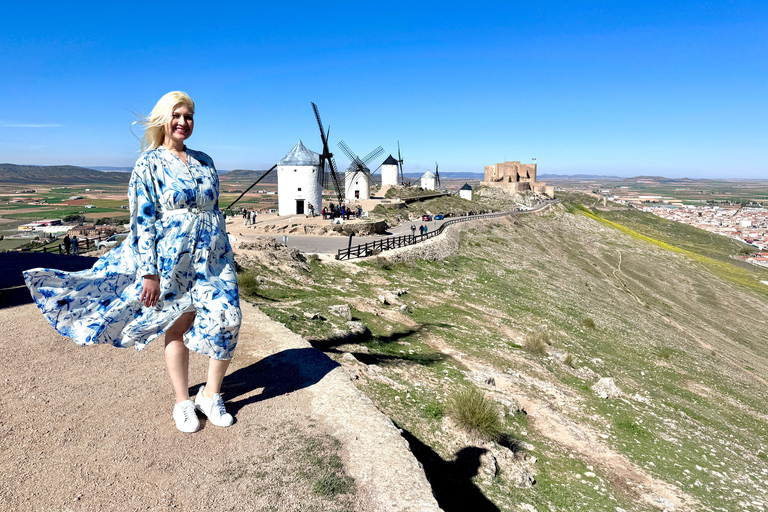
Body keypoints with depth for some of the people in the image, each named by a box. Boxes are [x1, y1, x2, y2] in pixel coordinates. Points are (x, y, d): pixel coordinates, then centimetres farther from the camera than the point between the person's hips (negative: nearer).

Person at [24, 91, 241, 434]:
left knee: (227, 319, -4)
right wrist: (150, 272, -13)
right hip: (171, 258, -4)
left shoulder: (204, 162, 13)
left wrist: (225, 256, 15)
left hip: (212, 257, 4)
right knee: (178, 326, 6)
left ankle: (211, 395, 16)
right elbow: (143, 220, -7)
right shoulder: (148, 164, -2)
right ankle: (182, 402, 23)